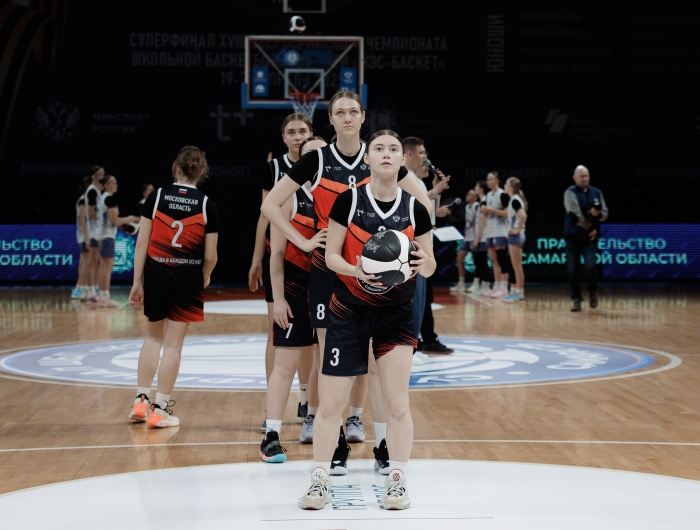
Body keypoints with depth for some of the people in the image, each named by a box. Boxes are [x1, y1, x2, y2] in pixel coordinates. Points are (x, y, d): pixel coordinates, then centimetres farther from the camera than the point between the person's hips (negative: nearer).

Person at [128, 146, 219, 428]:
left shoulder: (156, 197, -1)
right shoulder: (207, 206, -4)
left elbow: (142, 243, -3)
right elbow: (210, 256, -3)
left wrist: (137, 282, 3)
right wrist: (204, 279, 17)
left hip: (155, 272, 2)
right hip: (188, 276, -2)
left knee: (154, 336, 19)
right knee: (173, 343, 4)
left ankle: (141, 400, 17)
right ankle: (160, 408, 8)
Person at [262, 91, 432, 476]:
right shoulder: (316, 160, -1)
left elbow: (424, 205, 7)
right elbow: (270, 205, -1)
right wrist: (304, 242, -7)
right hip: (329, 270, 0)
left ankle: (383, 445, 8)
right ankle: (337, 446, 12)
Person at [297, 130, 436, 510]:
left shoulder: (414, 209, -2)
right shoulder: (348, 201, -7)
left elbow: (429, 268, 3)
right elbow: (330, 256, -4)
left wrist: (423, 262, -21)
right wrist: (356, 270, -24)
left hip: (396, 312, 1)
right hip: (349, 311, -1)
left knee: (397, 404, -3)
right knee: (331, 403, 0)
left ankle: (397, 481, 12)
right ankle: (320, 480, 15)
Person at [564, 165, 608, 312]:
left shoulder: (596, 193, 9)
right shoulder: (570, 193, -6)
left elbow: (605, 213, 7)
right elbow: (576, 215, -14)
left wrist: (597, 214, -16)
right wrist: (590, 228, -8)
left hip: (590, 237, 2)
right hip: (573, 236, -2)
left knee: (589, 265, -14)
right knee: (572, 269, -2)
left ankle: (593, 291, 12)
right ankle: (576, 299, 9)